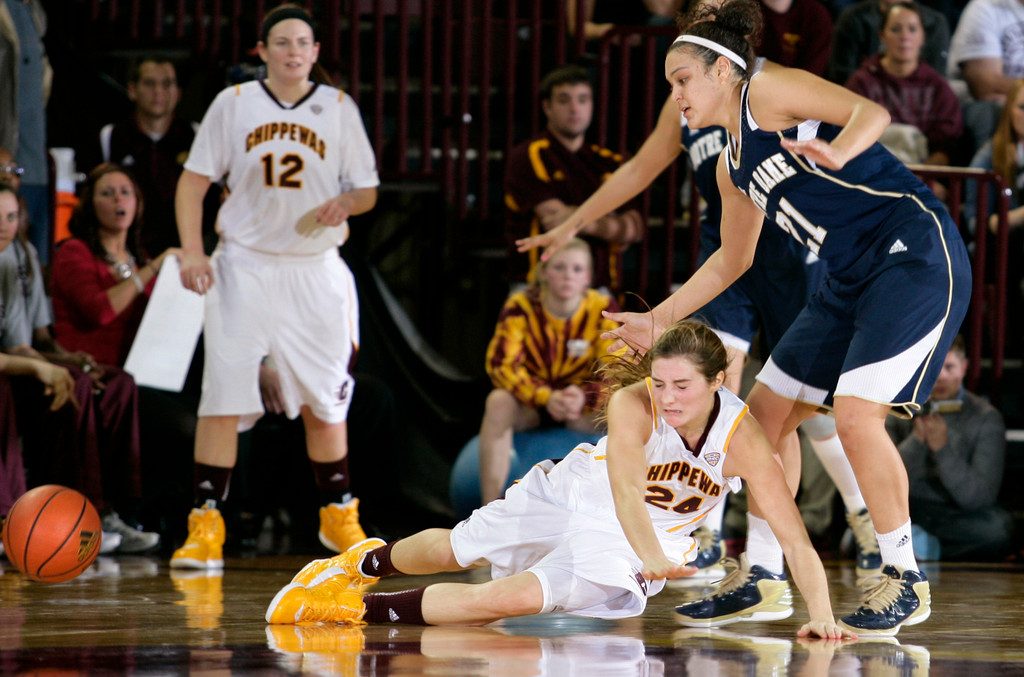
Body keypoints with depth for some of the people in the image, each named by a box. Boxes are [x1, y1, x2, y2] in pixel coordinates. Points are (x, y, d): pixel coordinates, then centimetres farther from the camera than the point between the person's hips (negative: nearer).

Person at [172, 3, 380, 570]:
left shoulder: (338, 109, 4)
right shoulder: (233, 104, 1)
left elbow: (367, 189, 9)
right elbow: (194, 180, 3)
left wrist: (345, 203, -14)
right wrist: (191, 252, -10)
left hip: (316, 270, 1)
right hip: (244, 267, -1)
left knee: (324, 402, 8)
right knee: (223, 398, -8)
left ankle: (338, 515, 25)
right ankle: (205, 525, -5)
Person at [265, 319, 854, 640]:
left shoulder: (742, 437, -30)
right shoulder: (633, 404, -33)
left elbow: (795, 536, -30)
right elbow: (626, 491, -46)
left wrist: (821, 614, -41)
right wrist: (654, 559, -63)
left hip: (627, 547, 0)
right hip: (575, 496, 0)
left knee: (512, 598, -18)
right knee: (452, 551, 18)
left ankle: (360, 609, 2)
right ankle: (370, 560, 54)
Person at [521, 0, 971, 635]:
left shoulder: (768, 91, -8)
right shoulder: (732, 166, 18)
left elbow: (871, 111, -21)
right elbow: (732, 261, 30)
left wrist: (838, 153, -42)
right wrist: (659, 320, 30)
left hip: (916, 253, -10)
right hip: (854, 280, 10)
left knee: (857, 415, -20)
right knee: (767, 408, 10)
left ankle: (905, 580, -7)